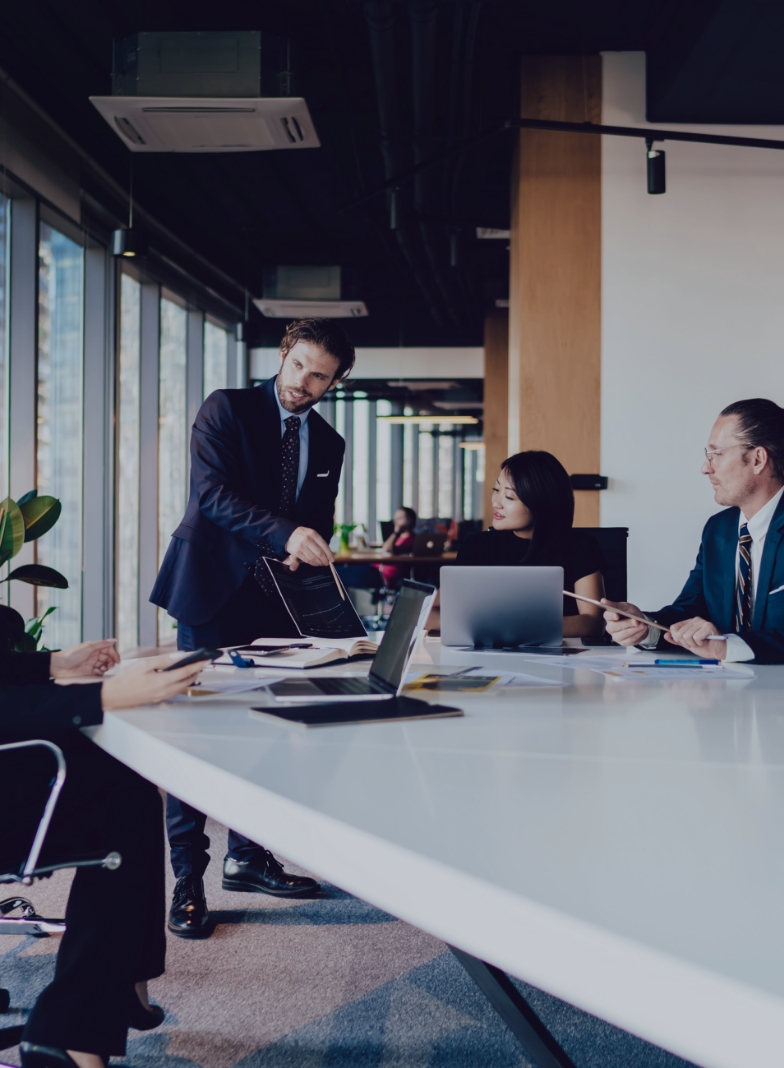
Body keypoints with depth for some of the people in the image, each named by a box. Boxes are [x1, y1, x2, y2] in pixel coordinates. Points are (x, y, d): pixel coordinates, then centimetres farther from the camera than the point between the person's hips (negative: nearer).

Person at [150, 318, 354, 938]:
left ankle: (247, 857, 21)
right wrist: (285, 534, -28)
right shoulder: (227, 409, -2)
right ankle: (189, 876, 0)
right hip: (215, 590, -5)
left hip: (277, 600, 6)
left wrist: (309, 553, -6)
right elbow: (212, 492, -16)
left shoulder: (328, 444, 14)